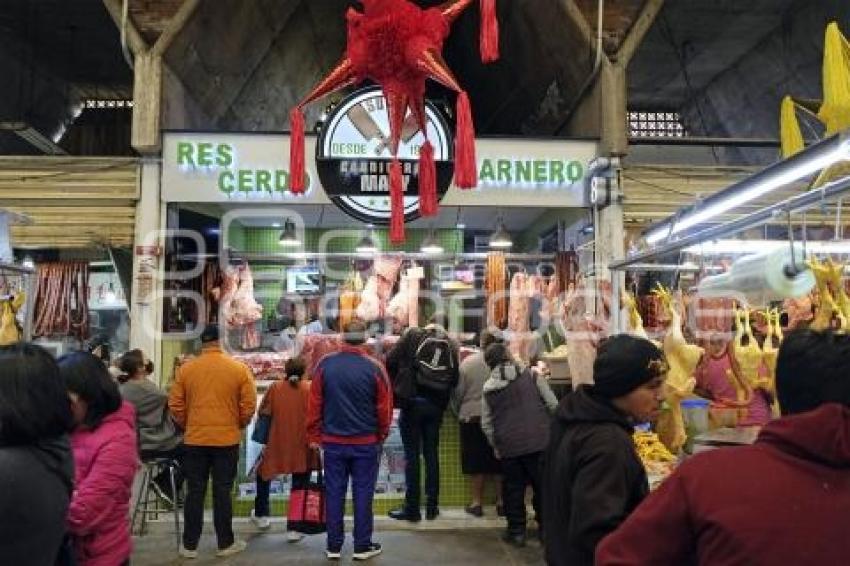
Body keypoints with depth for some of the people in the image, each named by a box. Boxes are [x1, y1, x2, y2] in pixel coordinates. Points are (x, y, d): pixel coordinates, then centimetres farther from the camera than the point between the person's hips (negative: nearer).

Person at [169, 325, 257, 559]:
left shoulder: (186, 369, -3)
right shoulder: (239, 369, -7)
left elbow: (175, 405, 1)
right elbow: (249, 406, -6)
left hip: (194, 440, 1)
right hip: (227, 440, -1)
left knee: (194, 493, 11)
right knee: (222, 492, 8)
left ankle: (189, 545, 19)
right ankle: (225, 544, 17)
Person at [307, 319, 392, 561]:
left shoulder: (325, 364, -5)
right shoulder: (374, 368, -9)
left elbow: (314, 403, -2)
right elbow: (384, 407, -3)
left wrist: (314, 435, 8)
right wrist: (382, 435, 12)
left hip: (333, 441, 2)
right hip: (366, 442, -1)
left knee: (334, 493, 11)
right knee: (362, 494, 9)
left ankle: (334, 546, 19)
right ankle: (362, 546, 17)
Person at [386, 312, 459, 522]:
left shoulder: (413, 335, -3)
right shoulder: (452, 345, 5)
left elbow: (390, 361, -6)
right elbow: (455, 379, 4)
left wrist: (397, 385, 10)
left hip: (412, 402, -3)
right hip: (436, 405, 3)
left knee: (412, 455, 3)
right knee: (431, 454, 13)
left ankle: (412, 508, 8)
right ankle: (432, 507, 19)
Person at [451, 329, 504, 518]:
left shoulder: (467, 363, -6)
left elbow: (458, 393, -2)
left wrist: (460, 413, 13)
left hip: (471, 417, -1)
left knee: (476, 462, 9)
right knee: (498, 461, 12)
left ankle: (477, 502, 14)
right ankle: (500, 502, 19)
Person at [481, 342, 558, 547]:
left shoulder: (488, 389, 5)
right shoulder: (531, 376, -2)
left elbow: (486, 424, 6)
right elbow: (553, 405, -3)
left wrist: (496, 446, 17)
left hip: (508, 446, 1)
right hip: (539, 441, -1)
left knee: (513, 488, 13)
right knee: (543, 486, 11)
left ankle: (516, 531, 18)